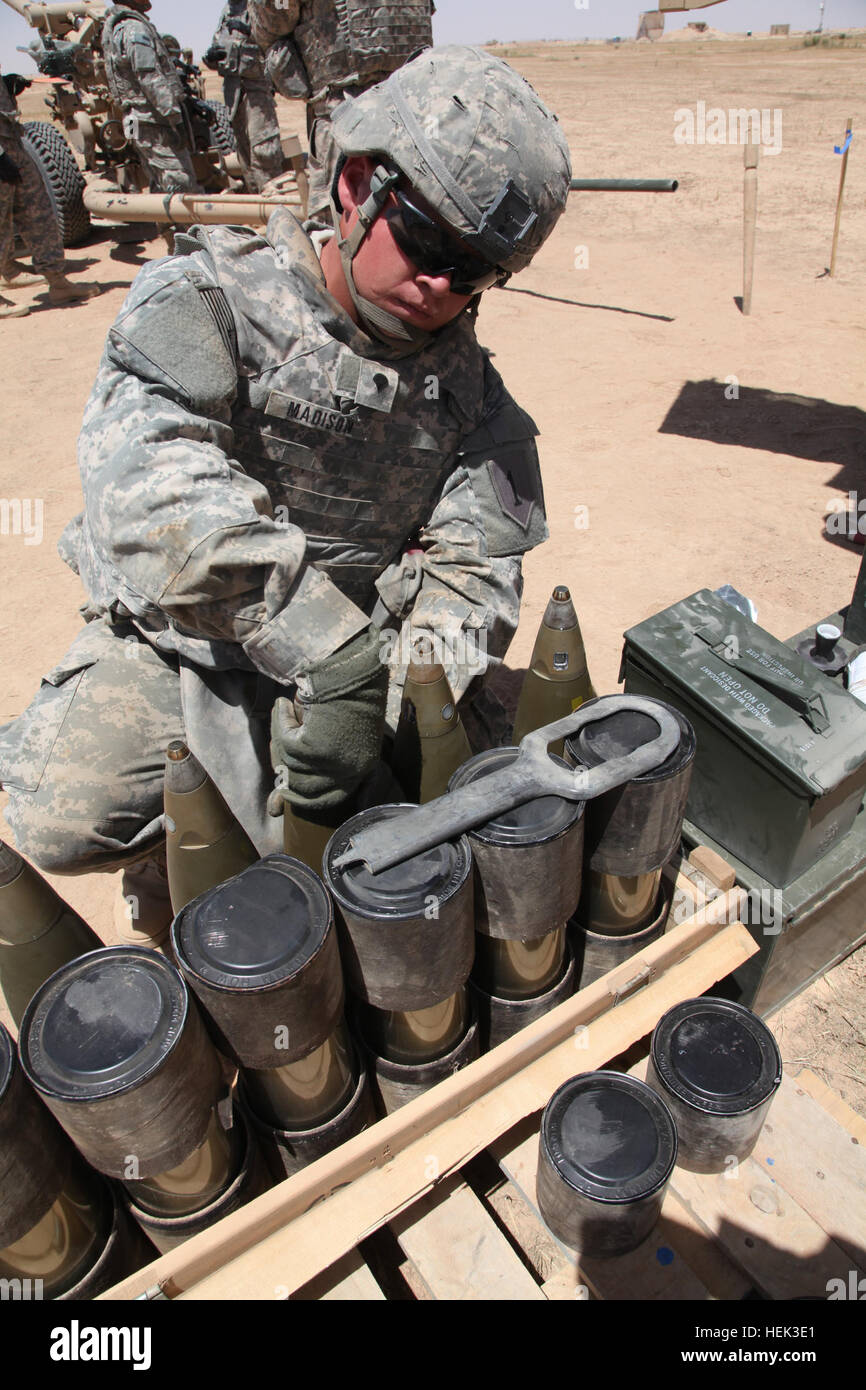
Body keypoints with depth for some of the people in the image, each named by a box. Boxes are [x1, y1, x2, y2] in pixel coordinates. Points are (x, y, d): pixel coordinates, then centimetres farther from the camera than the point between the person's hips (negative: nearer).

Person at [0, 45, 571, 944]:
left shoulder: (463, 380, 3)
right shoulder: (208, 297, -11)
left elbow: (475, 558, -5)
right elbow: (153, 486, -29)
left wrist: (412, 706, -24)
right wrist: (339, 659, -39)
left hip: (346, 656, 3)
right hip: (168, 638, -2)